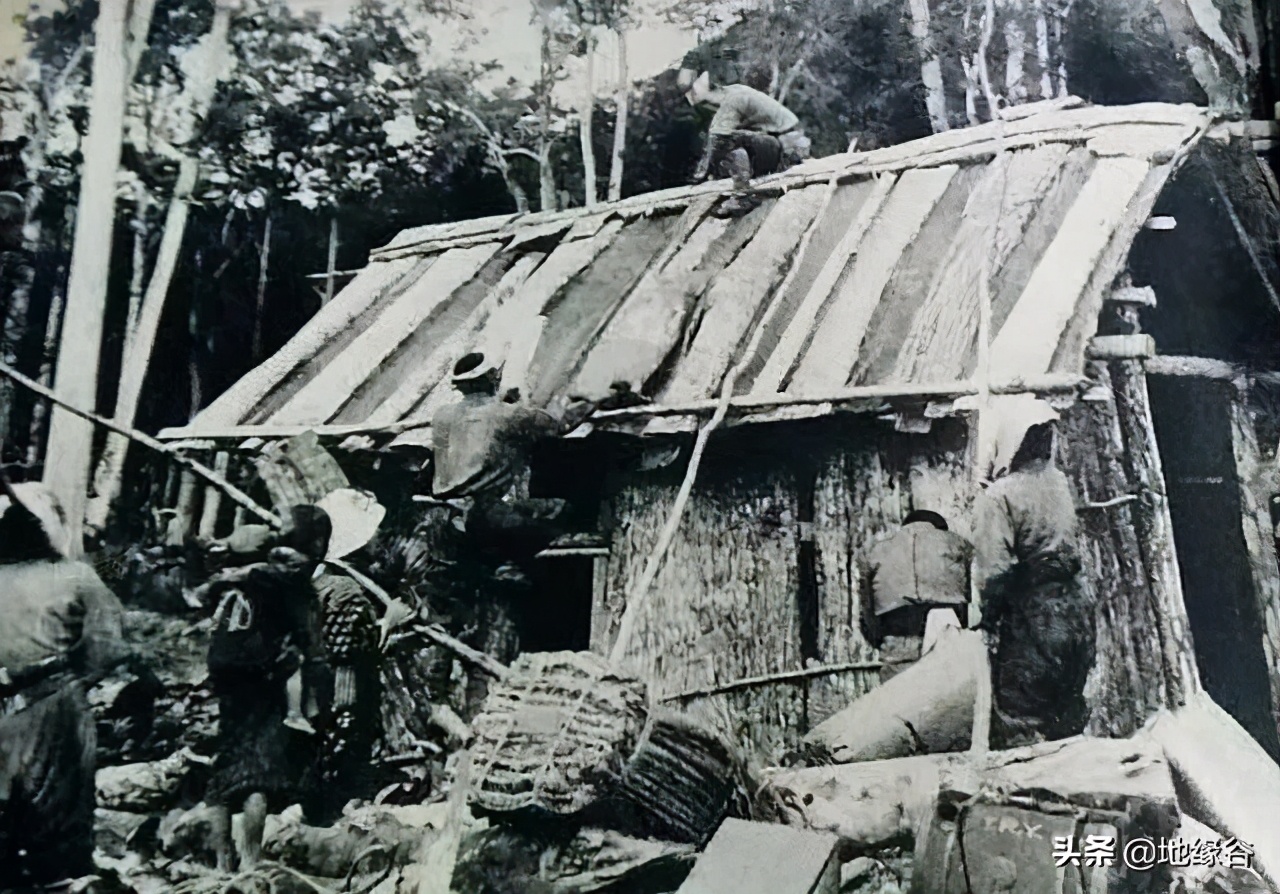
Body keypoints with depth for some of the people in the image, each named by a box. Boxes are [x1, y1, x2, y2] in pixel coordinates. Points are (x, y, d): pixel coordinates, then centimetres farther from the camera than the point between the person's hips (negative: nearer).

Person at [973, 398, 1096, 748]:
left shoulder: (999, 495, -17)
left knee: (1019, 728, 2)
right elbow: (1072, 547, 8)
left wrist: (989, 619, -7)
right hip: (1075, 613, 7)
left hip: (1030, 618, -7)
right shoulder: (1062, 484, 2)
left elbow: (994, 571, -18)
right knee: (1068, 719, 19)